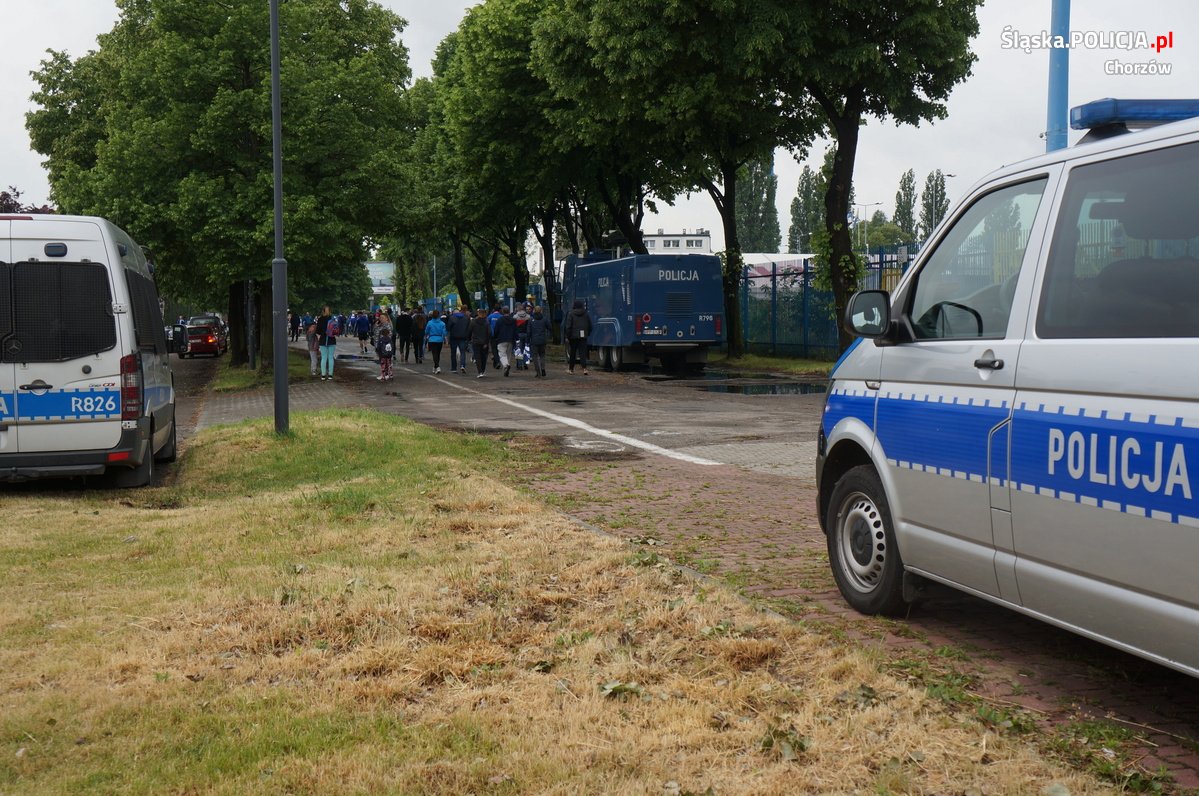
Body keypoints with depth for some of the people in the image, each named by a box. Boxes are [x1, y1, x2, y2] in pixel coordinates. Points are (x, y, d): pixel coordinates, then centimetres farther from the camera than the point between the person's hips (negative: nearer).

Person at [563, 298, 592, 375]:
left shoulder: (571, 314, -6)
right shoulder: (586, 314, 4)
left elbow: (568, 326, -10)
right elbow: (590, 326, 9)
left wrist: (567, 337, -6)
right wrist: (588, 334, 21)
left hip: (574, 336, -2)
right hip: (583, 336, 2)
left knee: (573, 353, 11)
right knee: (583, 353, -3)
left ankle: (571, 369, 21)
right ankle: (584, 368, -19)